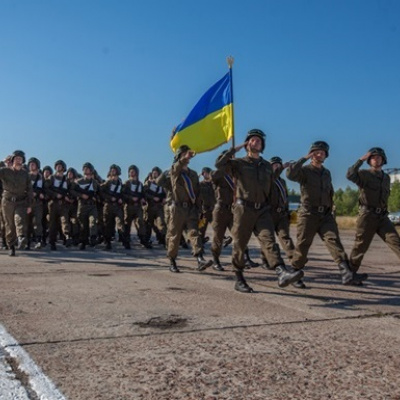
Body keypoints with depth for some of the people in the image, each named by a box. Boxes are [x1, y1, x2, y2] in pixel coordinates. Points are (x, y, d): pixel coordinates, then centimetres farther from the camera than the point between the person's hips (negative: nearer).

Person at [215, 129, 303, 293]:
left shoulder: (267, 166, 17)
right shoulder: (239, 163, 4)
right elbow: (219, 164, -14)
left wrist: (269, 208, 19)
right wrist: (235, 149, -9)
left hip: (263, 211, 3)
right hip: (243, 209, -3)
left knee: (269, 241, -14)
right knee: (240, 245, 3)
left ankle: (282, 273, -31)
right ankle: (239, 280, 15)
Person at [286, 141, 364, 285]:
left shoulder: (327, 173, 17)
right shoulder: (304, 170, -2)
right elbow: (290, 174, -25)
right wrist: (304, 158, -18)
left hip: (326, 215, 4)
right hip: (308, 214, -4)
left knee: (334, 241, -12)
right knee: (302, 245, 1)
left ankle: (347, 274, -23)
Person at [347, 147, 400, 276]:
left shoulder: (386, 177, 16)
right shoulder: (364, 174, -4)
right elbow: (350, 175, -26)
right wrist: (361, 159, -23)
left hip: (382, 217, 5)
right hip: (367, 215, -5)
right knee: (361, 246, 2)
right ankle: (351, 271, 17)